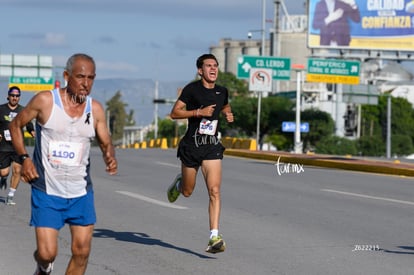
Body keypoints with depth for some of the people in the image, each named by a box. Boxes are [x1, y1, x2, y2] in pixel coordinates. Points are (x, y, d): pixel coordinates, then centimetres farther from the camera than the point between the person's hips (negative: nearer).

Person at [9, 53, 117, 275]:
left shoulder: (95, 109, -1)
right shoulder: (45, 101, -11)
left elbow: (105, 143, 10)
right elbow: (15, 125, 3)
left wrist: (110, 158, -14)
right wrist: (24, 158, -9)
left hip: (81, 193, 3)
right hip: (46, 192, -3)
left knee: (81, 252, 1)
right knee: (47, 253, -8)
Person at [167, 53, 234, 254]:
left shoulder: (222, 92, 8)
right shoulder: (192, 89, -8)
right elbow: (174, 113, -9)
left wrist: (228, 114, 8)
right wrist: (199, 112, -20)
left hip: (212, 147, 2)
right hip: (192, 145, -2)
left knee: (214, 190, -13)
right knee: (187, 192, 13)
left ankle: (214, 237, -16)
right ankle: (178, 182, 51)